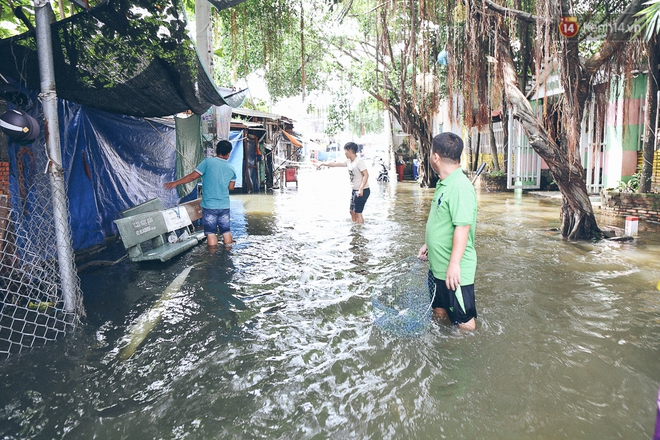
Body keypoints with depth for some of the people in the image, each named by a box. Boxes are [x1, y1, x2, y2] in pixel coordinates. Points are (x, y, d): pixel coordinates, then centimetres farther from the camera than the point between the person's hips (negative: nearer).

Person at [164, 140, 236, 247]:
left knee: (211, 233, 2)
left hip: (209, 205, -3)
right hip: (224, 206, 3)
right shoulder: (231, 168, 4)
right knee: (226, 231, 13)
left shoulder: (208, 161, -6)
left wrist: (175, 183, 3)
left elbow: (193, 176, -5)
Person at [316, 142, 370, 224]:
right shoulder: (348, 162, 10)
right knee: (352, 211, 14)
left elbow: (366, 175, -22)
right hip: (354, 190, 9)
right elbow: (335, 164, 19)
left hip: (362, 191, -9)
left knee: (358, 213, -7)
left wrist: (361, 189, -29)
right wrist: (323, 164, 26)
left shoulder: (359, 161, -16)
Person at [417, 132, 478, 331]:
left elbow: (462, 227, -26)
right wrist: (428, 244, 21)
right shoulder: (443, 183, 8)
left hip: (454, 270, -9)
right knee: (439, 311, 23)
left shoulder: (460, 187, -22)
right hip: (438, 265, 10)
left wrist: (454, 264, -27)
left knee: (463, 320, 7)